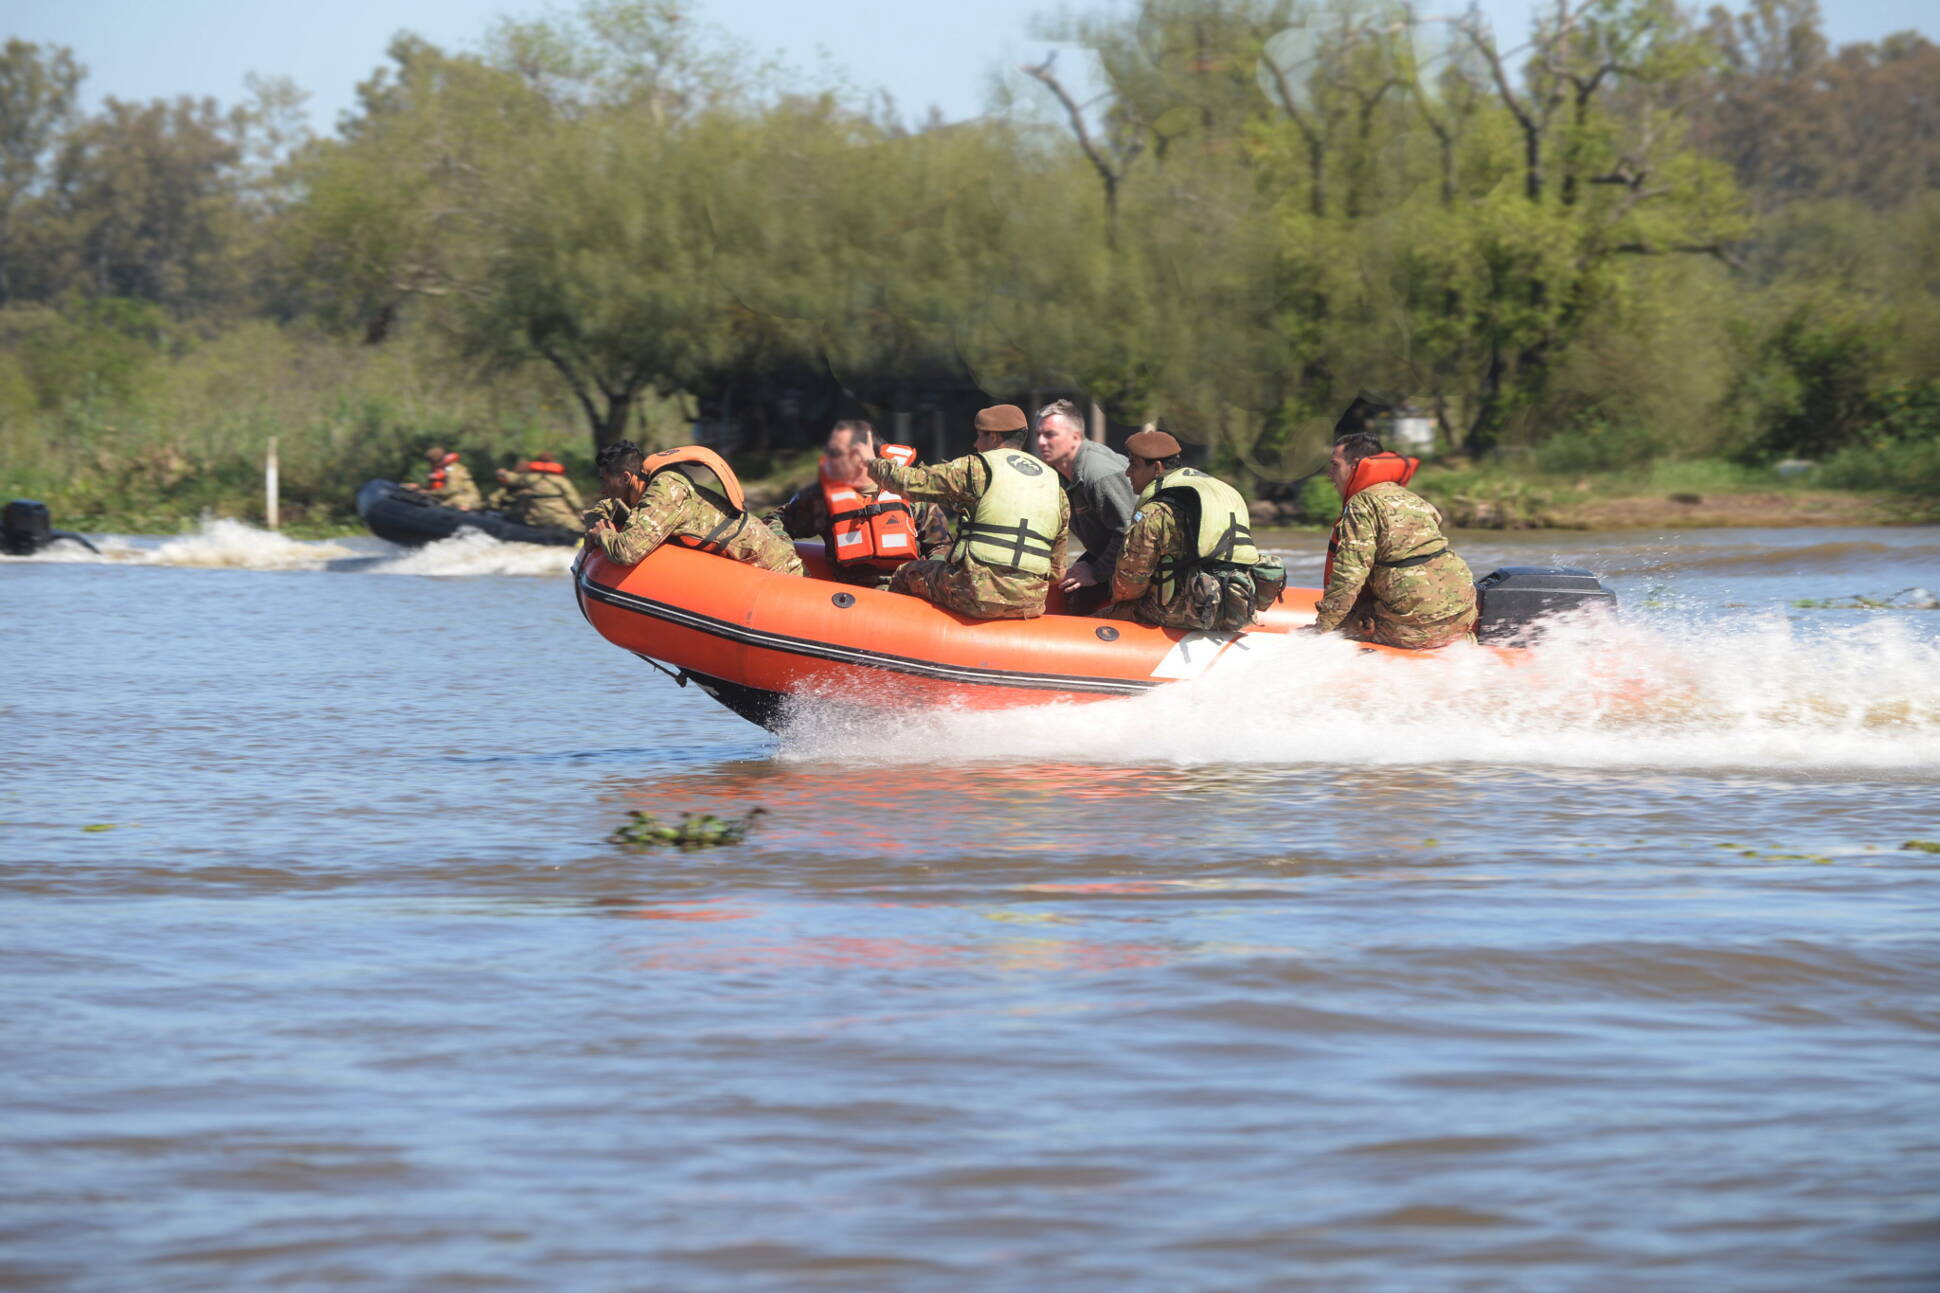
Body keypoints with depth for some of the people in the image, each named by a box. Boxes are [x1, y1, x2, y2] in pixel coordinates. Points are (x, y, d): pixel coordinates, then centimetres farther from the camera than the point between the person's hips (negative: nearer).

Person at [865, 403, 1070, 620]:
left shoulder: (978, 468, -1)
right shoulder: (1055, 487, 15)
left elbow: (911, 482, 2)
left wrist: (876, 466, 22)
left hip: (978, 598, -6)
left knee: (905, 575, 18)